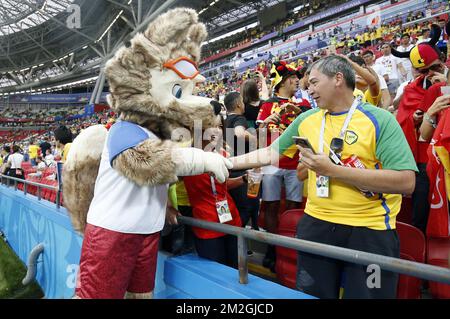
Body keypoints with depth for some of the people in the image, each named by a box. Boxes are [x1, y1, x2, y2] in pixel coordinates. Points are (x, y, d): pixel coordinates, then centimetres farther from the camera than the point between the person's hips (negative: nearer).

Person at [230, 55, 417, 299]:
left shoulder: (380, 119, -10)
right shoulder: (306, 120, 5)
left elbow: (406, 182, -19)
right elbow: (272, 152, 14)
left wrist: (333, 171, -23)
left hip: (369, 231, -4)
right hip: (316, 224, 4)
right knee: (312, 294, 16)